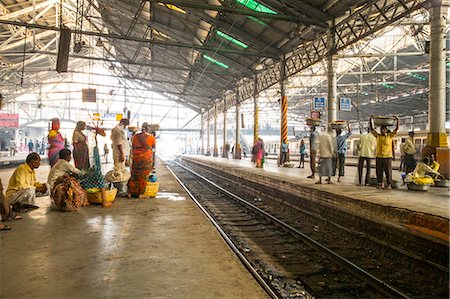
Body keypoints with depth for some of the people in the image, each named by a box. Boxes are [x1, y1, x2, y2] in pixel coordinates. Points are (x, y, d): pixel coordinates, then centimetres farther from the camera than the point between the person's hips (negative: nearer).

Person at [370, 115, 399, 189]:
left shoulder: (390, 136, 6)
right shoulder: (377, 136, 10)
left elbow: (396, 129, 2)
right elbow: (372, 129, 10)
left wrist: (397, 120, -6)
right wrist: (370, 120, 6)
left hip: (388, 156, -2)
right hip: (379, 156, 2)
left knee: (388, 171, -1)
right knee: (379, 171, 5)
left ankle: (389, 184, 4)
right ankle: (380, 184, 14)